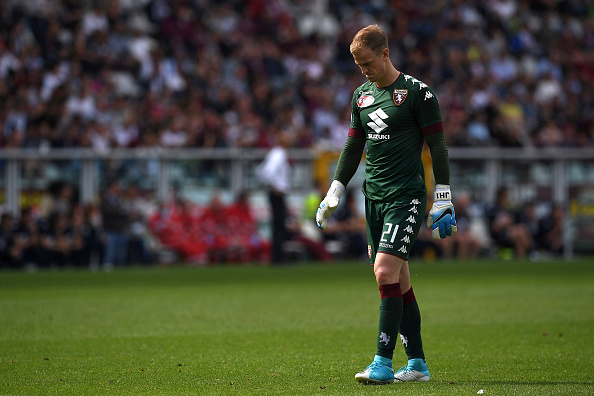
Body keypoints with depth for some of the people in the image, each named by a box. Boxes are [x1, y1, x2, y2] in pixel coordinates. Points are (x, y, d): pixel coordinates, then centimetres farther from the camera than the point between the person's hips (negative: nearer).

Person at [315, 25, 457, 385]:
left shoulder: (417, 92, -6)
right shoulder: (361, 96, 13)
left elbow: (438, 146, -6)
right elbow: (353, 149, 21)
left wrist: (443, 200, -9)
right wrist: (333, 195, 16)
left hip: (407, 196, -7)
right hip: (374, 196, 7)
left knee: (385, 272, -17)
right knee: (399, 283, 7)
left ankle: (383, 364, -17)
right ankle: (417, 364, 13)